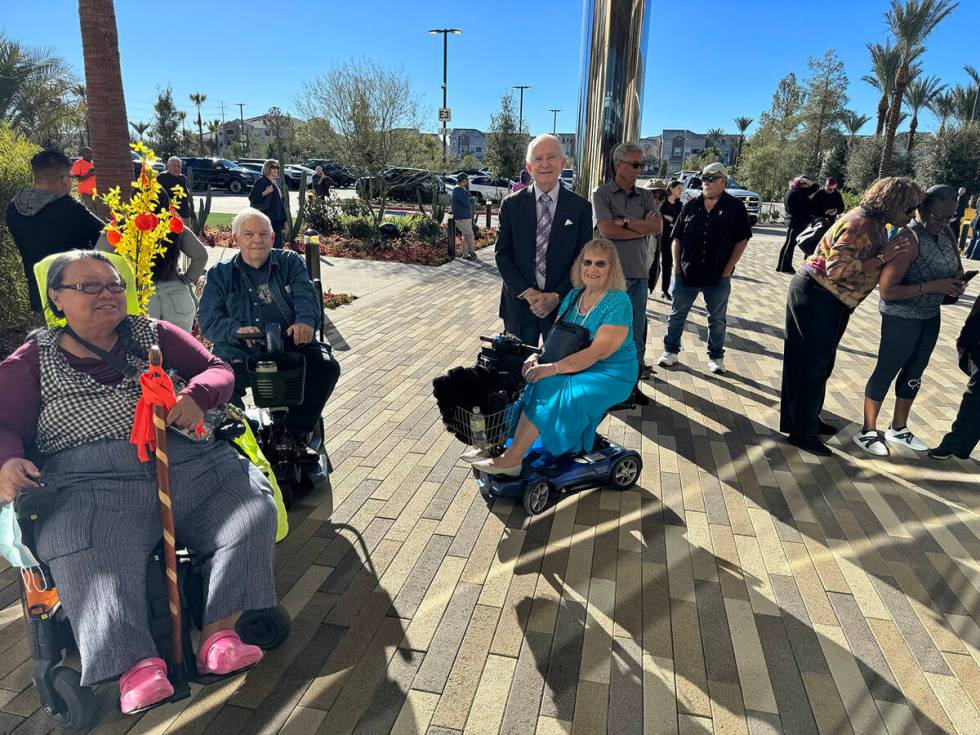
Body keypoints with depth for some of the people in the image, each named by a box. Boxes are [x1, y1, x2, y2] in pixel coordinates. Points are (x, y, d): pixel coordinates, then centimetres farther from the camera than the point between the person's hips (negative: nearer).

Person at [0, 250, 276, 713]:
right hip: (93, 484, -2)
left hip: (192, 462, 2)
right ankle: (139, 666, -31)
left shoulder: (155, 334, 20)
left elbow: (218, 370, 17)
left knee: (252, 505, -21)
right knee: (87, 556, -33)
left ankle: (219, 634, -20)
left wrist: (196, 396, -8)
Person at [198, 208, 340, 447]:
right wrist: (237, 330, -21)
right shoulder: (220, 275, 14)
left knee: (326, 367, -26)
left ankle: (296, 431, -11)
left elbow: (306, 295, -3)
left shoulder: (290, 262, 15)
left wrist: (305, 321, -27)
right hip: (239, 353, 0)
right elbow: (208, 320, 3)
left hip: (290, 344, 1)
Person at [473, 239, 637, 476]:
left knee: (548, 388, -26)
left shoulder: (618, 303, -16)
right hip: (574, 366, 7)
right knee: (532, 379, -14)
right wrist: (537, 356, -14)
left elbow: (598, 352, -23)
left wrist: (552, 368, -28)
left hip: (610, 376, -7)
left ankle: (511, 459, -18)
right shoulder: (574, 296, 8)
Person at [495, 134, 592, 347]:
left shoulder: (580, 207, 0)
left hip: (563, 304, 0)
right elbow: (502, 254, 0)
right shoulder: (511, 204, 2)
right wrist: (527, 292, -11)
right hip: (519, 302, 1)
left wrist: (557, 296, -12)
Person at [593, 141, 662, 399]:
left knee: (637, 331, 8)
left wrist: (625, 221, -11)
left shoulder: (645, 196, 11)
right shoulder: (602, 194, -2)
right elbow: (607, 230, -15)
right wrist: (642, 228, -6)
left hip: (639, 272, 4)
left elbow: (657, 227, -3)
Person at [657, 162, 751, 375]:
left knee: (717, 319, 10)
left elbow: (742, 239, -1)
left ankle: (715, 357, 24)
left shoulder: (735, 207, -1)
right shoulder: (691, 205, 5)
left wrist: (728, 269, -6)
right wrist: (677, 266, -1)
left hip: (718, 277, -1)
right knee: (677, 315, 9)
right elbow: (677, 238, 7)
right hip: (686, 273, 2)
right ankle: (670, 351, 23)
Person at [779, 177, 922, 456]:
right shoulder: (860, 224, -21)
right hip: (815, 296, -10)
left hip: (831, 301, 10)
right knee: (812, 365, -2)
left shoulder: (875, 224, 8)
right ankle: (802, 432, 8)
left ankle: (808, 419, 33)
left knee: (820, 363, 18)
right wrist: (883, 258, -26)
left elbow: (867, 264, 9)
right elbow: (836, 268, -28)